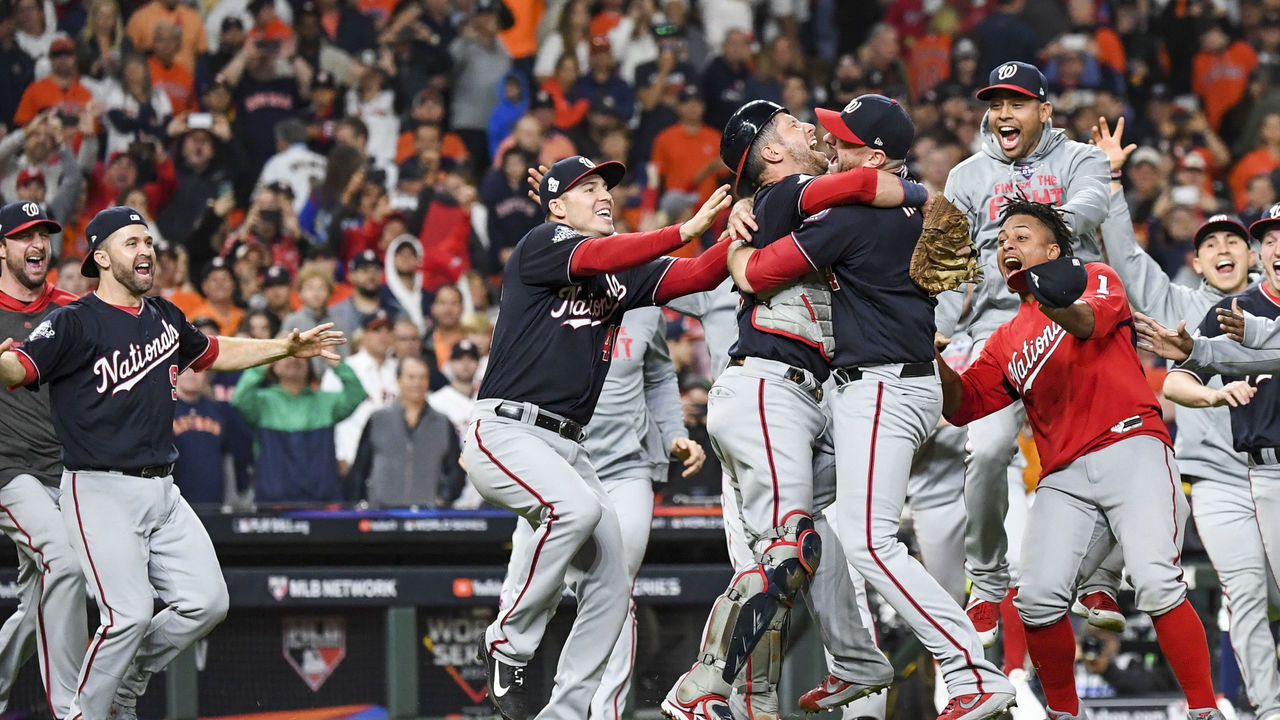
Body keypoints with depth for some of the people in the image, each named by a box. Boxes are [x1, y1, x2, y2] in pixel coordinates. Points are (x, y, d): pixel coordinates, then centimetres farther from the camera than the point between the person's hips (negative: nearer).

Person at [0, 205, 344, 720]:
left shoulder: (164, 316, 14)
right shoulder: (75, 322, -8)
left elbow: (213, 352, 33)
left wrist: (287, 347, 31)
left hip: (163, 492, 7)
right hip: (101, 491, -7)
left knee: (206, 603, 0)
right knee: (130, 614, -18)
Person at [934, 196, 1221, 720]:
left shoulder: (1095, 279, 11)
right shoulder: (1006, 341, 25)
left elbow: (1092, 321, -12)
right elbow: (961, 404, 17)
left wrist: (1060, 308, -36)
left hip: (1131, 447, -5)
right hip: (1063, 476, 5)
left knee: (1156, 583, -23)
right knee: (1037, 598, -15)